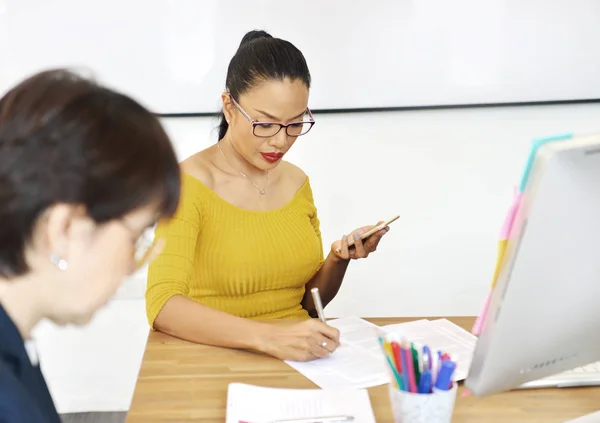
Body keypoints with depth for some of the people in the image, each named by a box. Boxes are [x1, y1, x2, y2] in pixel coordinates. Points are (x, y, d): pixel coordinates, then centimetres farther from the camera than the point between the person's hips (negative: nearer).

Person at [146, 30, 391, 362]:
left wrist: (338, 260, -3)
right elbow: (163, 306, -23)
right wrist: (267, 336, -35)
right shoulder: (188, 184, -10)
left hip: (297, 360, 4)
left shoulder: (297, 182, 9)